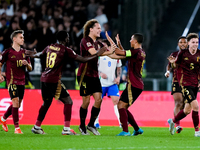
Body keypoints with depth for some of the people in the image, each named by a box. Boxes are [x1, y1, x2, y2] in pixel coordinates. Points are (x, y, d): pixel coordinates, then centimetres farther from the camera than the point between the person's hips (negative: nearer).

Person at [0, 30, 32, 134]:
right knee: (15, 102, -15)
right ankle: (17, 127, -12)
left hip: (21, 81, 6)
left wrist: (26, 64, -9)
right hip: (12, 81, -6)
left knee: (17, 105, 10)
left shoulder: (24, 52, 11)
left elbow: (30, 69, 13)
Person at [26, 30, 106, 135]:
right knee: (68, 102, -1)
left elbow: (39, 54, 28)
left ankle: (37, 127, 30)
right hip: (54, 80, -8)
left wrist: (33, 55, 44)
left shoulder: (50, 47, 10)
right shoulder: (65, 50, -7)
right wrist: (97, 54, 1)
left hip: (44, 79, 8)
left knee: (46, 103, 23)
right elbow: (82, 60, -6)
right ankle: (66, 129, -7)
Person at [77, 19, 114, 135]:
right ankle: (82, 126, 11)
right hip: (85, 75, -7)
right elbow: (93, 52, -27)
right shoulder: (85, 41, -11)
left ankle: (91, 124, 10)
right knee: (86, 101, -4)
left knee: (98, 99, -2)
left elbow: (110, 53, 17)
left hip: (94, 75, 7)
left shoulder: (98, 43, 13)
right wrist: (109, 52, -27)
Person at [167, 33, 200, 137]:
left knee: (188, 110, 11)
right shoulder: (183, 53, -6)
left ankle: (173, 121, 37)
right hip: (185, 82, -5)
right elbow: (176, 65, 5)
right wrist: (173, 62, -16)